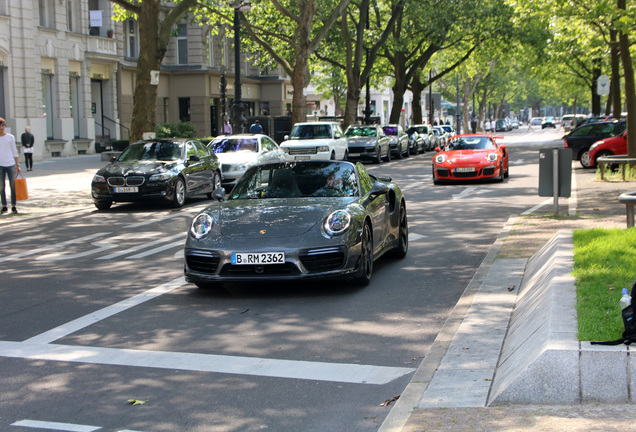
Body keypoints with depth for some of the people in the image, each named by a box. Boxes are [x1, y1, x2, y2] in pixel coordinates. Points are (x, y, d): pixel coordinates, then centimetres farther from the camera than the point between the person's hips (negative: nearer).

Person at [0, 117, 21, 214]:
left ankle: (13, 206, 5)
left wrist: (17, 165, 4)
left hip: (11, 164, 0)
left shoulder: (10, 137, 5)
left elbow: (15, 152, 9)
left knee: (13, 186, -1)